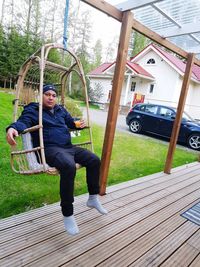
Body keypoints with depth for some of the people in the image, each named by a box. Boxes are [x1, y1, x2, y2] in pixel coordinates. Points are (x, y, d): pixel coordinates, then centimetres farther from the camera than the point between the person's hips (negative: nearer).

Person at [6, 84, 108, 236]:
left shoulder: (61, 110, 23)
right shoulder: (32, 109, 5)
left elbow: (71, 122, 30)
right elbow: (23, 122, -13)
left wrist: (80, 124, 5)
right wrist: (13, 128, -38)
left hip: (68, 147, 8)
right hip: (49, 149, -7)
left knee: (94, 160, -4)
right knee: (69, 166, -38)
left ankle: (93, 199, 12)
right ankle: (67, 214, -23)